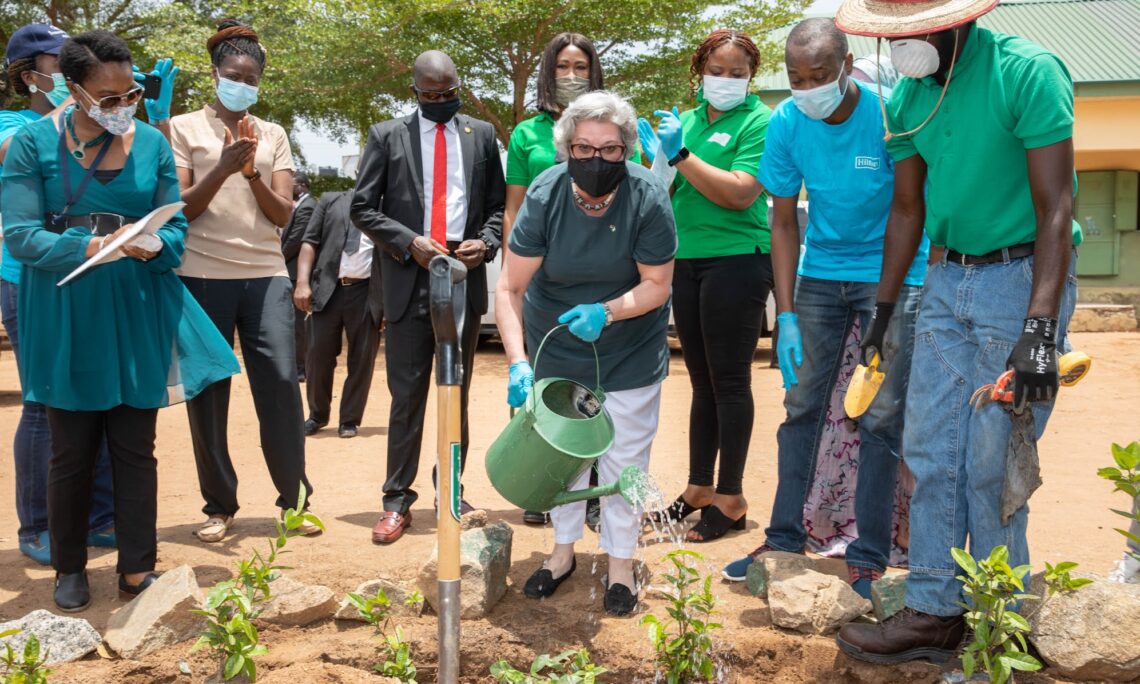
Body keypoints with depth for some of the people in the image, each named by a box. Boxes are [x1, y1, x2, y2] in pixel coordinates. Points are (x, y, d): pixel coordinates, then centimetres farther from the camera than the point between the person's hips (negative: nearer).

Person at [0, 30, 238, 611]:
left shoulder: (152, 143, 2)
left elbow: (176, 231, 3)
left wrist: (153, 246, -20)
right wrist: (91, 247, -27)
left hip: (137, 317, 2)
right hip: (65, 319, -2)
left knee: (136, 448, 6)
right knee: (71, 450, 9)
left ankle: (137, 570, 17)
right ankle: (69, 568, 26)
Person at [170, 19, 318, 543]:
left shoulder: (272, 136, 13)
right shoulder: (184, 128, 7)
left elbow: (285, 215, 6)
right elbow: (178, 209, -1)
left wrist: (252, 172, -11)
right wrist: (222, 168, -15)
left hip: (266, 274, 2)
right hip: (202, 277, -1)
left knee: (281, 382, -6)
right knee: (207, 391, 1)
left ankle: (294, 498, 5)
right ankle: (219, 505, 12)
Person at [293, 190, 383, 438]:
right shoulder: (331, 201, 11)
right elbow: (310, 242, 6)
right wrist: (302, 282, -8)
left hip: (366, 292, 0)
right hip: (327, 289, 0)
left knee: (362, 358, 2)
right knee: (319, 353, 2)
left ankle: (349, 420, 14)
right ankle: (317, 415, 20)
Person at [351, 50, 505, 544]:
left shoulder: (481, 135, 10)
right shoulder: (387, 136, 5)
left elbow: (498, 204, 13)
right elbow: (363, 208, 2)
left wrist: (486, 242, -7)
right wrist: (409, 242, -11)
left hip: (466, 277, 2)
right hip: (409, 279, -2)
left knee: (458, 393, 10)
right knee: (407, 396, 1)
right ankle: (397, 500, 9)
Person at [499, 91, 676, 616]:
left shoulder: (649, 200, -24)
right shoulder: (544, 197, -22)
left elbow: (657, 285, -15)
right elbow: (510, 289, -21)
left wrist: (607, 311, -33)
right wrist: (517, 362, -33)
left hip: (628, 351, -1)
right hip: (555, 347, 2)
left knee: (624, 457, 5)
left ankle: (620, 562, 24)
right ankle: (563, 549, 34)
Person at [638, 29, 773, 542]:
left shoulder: (758, 122, -6)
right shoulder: (689, 119, 13)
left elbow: (740, 193, -18)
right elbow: (671, 194, 13)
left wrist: (680, 155, -16)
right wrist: (659, 159, -6)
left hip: (736, 262, -6)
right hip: (688, 262, 7)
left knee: (729, 383, -1)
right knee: (702, 383, 13)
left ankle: (730, 500, 8)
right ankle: (698, 490, 22)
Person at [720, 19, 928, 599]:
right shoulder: (787, 123, -8)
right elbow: (784, 221, 0)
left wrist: (918, 304, -21)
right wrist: (786, 316, -4)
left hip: (893, 274, -3)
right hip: (820, 273, 4)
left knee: (881, 417, -3)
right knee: (801, 405, 4)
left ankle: (868, 558, 6)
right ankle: (784, 540, 14)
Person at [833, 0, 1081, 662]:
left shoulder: (1028, 72, -16)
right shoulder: (907, 98, 4)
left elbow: (1054, 208, -19)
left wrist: (1040, 330, -26)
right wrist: (882, 314, 14)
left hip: (1023, 276, -6)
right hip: (948, 278, 7)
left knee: (992, 465, -3)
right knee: (930, 453, 5)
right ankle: (934, 613, 17)